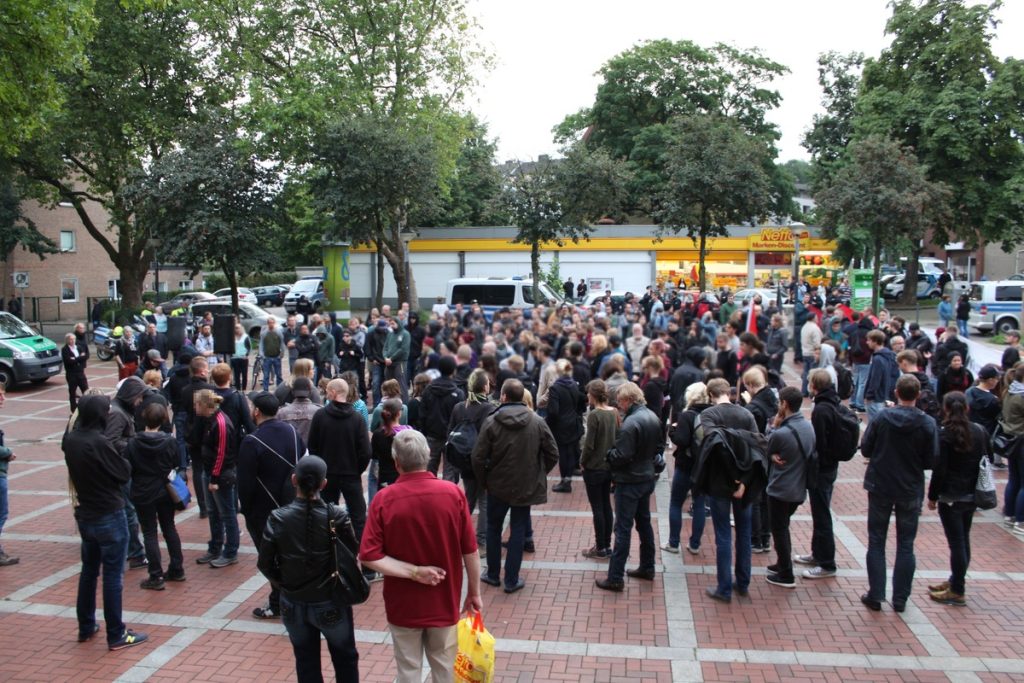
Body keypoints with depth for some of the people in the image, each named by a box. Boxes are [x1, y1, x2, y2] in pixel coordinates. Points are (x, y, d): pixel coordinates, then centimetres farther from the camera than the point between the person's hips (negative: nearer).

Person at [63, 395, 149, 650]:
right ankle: (116, 635, 10)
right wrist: (121, 458, 3)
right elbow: (124, 473, -16)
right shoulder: (99, 443, -23)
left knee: (88, 570, 20)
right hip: (109, 516, -7)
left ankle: (86, 627, 32)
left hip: (84, 515, 8)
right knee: (113, 575, 2)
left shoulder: (70, 440, -2)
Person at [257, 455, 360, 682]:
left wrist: (283, 583, 10)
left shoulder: (277, 519, -15)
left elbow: (264, 564, -8)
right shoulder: (336, 517, -20)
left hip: (293, 604, 2)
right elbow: (353, 553, -10)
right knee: (345, 659, 21)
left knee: (306, 663, 20)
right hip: (331, 603, -2)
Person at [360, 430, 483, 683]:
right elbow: (470, 551, -9)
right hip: (444, 602, 1)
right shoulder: (453, 493, -14)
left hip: (403, 605, -1)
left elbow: (369, 556, -19)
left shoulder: (383, 499, -16)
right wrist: (474, 593, 3)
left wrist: (414, 572, -15)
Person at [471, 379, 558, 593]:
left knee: (493, 529, 18)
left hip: (498, 486, -1)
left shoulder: (491, 422, -13)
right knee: (518, 531, 10)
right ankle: (512, 580, 13)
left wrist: (483, 481, 2)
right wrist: (538, 474, 10)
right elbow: (553, 454, -4)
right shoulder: (537, 422, -7)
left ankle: (493, 574, 28)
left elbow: (478, 457, -13)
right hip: (527, 487, 1)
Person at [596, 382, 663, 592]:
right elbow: (660, 446, 13)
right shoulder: (653, 417, 3)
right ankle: (647, 568, 32)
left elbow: (621, 456, -24)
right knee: (644, 522, 20)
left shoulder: (630, 423, -24)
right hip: (648, 477, 9)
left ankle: (615, 578, 3)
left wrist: (609, 454, -6)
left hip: (629, 482, -8)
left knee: (623, 528, -2)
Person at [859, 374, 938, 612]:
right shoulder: (928, 424, -12)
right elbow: (931, 461, -6)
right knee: (905, 546, 12)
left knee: (876, 542, 11)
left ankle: (875, 595, 12)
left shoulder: (880, 417, -13)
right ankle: (900, 599, 16)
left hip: (880, 487, 0)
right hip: (911, 491, 0)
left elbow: (865, 449, -6)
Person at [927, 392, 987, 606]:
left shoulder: (944, 435, -15)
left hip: (951, 497, -6)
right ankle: (955, 581, 29)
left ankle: (957, 592, 5)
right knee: (963, 540, 17)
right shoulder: (981, 431, 4)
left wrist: (932, 496, -5)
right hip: (973, 494, 6)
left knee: (956, 542, -1)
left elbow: (939, 469, -15)